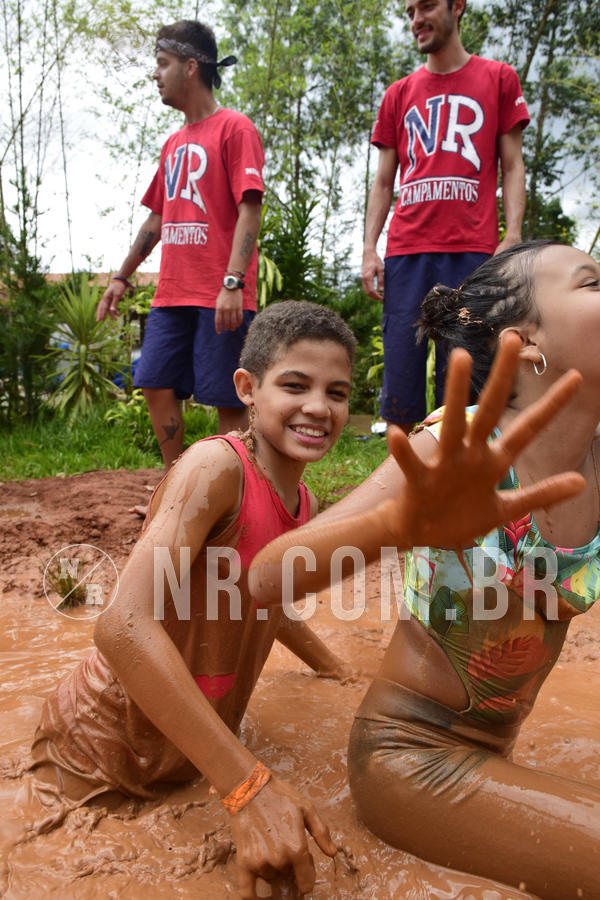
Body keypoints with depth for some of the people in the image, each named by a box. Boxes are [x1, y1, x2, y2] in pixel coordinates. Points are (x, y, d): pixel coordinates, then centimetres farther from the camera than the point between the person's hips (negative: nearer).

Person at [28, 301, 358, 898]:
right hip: (106, 747, -7)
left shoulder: (304, 505, -1)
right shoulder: (215, 466, -26)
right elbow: (124, 626, -38)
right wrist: (248, 786, -39)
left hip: (196, 746, 7)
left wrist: (336, 670, 21)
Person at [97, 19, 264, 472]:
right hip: (171, 294, 8)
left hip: (220, 297, -8)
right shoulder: (174, 143, 22)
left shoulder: (234, 128, -1)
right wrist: (122, 277, 24)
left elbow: (250, 209, -12)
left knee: (227, 399, -5)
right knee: (157, 385, 5)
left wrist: (233, 282, -22)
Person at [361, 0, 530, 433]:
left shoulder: (498, 78, 15)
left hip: (472, 251, -2)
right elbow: (383, 181, 18)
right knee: (401, 379, -1)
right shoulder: (399, 94, 20)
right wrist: (369, 248, 5)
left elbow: (512, 166, 10)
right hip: (406, 251, 2)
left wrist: (512, 238, -5)